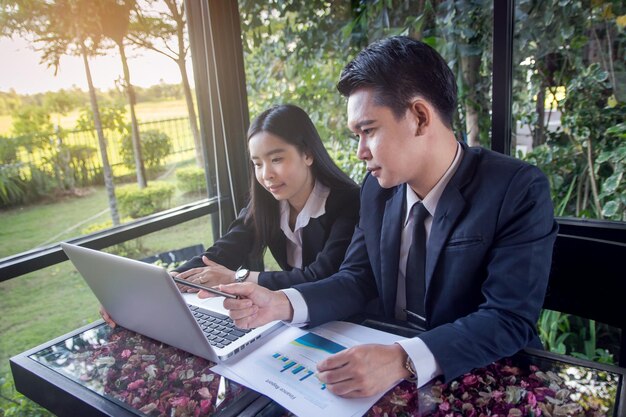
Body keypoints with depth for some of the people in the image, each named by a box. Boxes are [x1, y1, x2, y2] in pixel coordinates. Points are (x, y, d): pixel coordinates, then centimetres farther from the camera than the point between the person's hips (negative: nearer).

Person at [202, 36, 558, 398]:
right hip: (388, 365, 4)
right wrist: (281, 304, -15)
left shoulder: (520, 191, -17)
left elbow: (510, 320, -22)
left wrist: (404, 361, -35)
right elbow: (359, 279, 1)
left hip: (490, 381, -3)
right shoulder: (379, 188, -1)